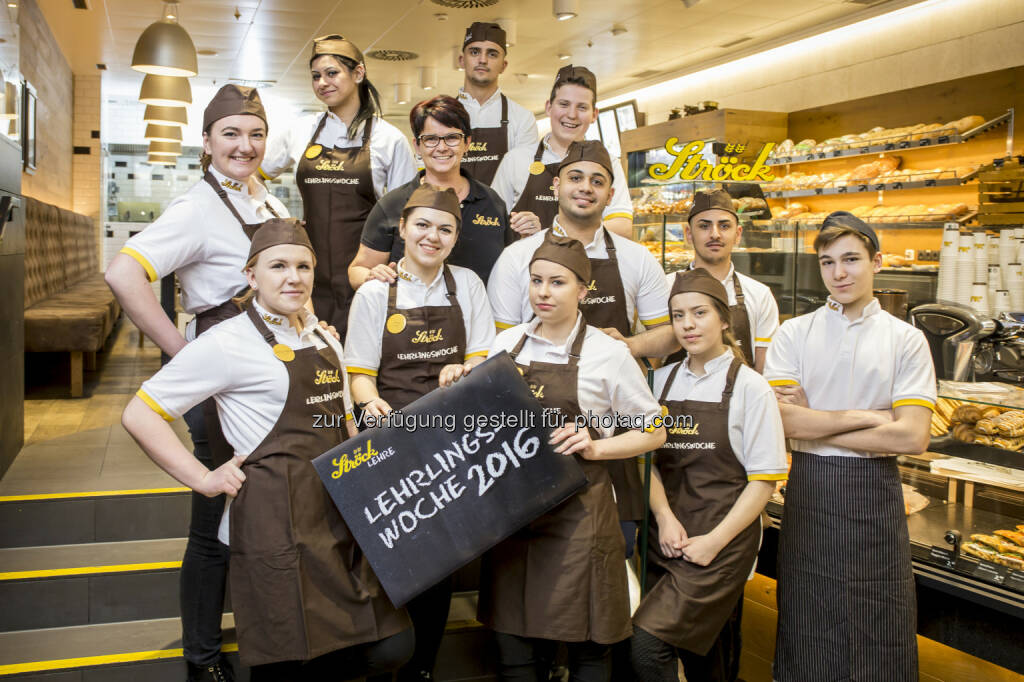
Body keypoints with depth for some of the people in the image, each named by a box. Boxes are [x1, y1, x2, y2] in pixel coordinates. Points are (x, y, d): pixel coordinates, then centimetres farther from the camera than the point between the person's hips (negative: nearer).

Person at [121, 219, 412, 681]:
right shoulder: (229, 342, -6)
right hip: (277, 526, -6)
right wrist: (204, 480, -8)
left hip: (340, 517, 7)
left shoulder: (324, 340, 15)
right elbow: (139, 415, -5)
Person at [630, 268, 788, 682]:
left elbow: (764, 480, -7)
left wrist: (714, 541, -13)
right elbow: (649, 457, 9)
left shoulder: (749, 388, -5)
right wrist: (665, 517, -7)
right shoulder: (663, 380, 8)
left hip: (723, 543, -4)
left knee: (646, 646, -15)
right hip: (668, 539, 5)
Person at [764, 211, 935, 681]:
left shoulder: (906, 340, 1)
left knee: (879, 631, 8)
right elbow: (780, 419, -11)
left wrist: (814, 424, -10)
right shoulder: (793, 334, 2)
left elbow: (912, 438, -10)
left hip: (875, 490, 0)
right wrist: (867, 417, -12)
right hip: (808, 489, 1)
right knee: (808, 630, 10)